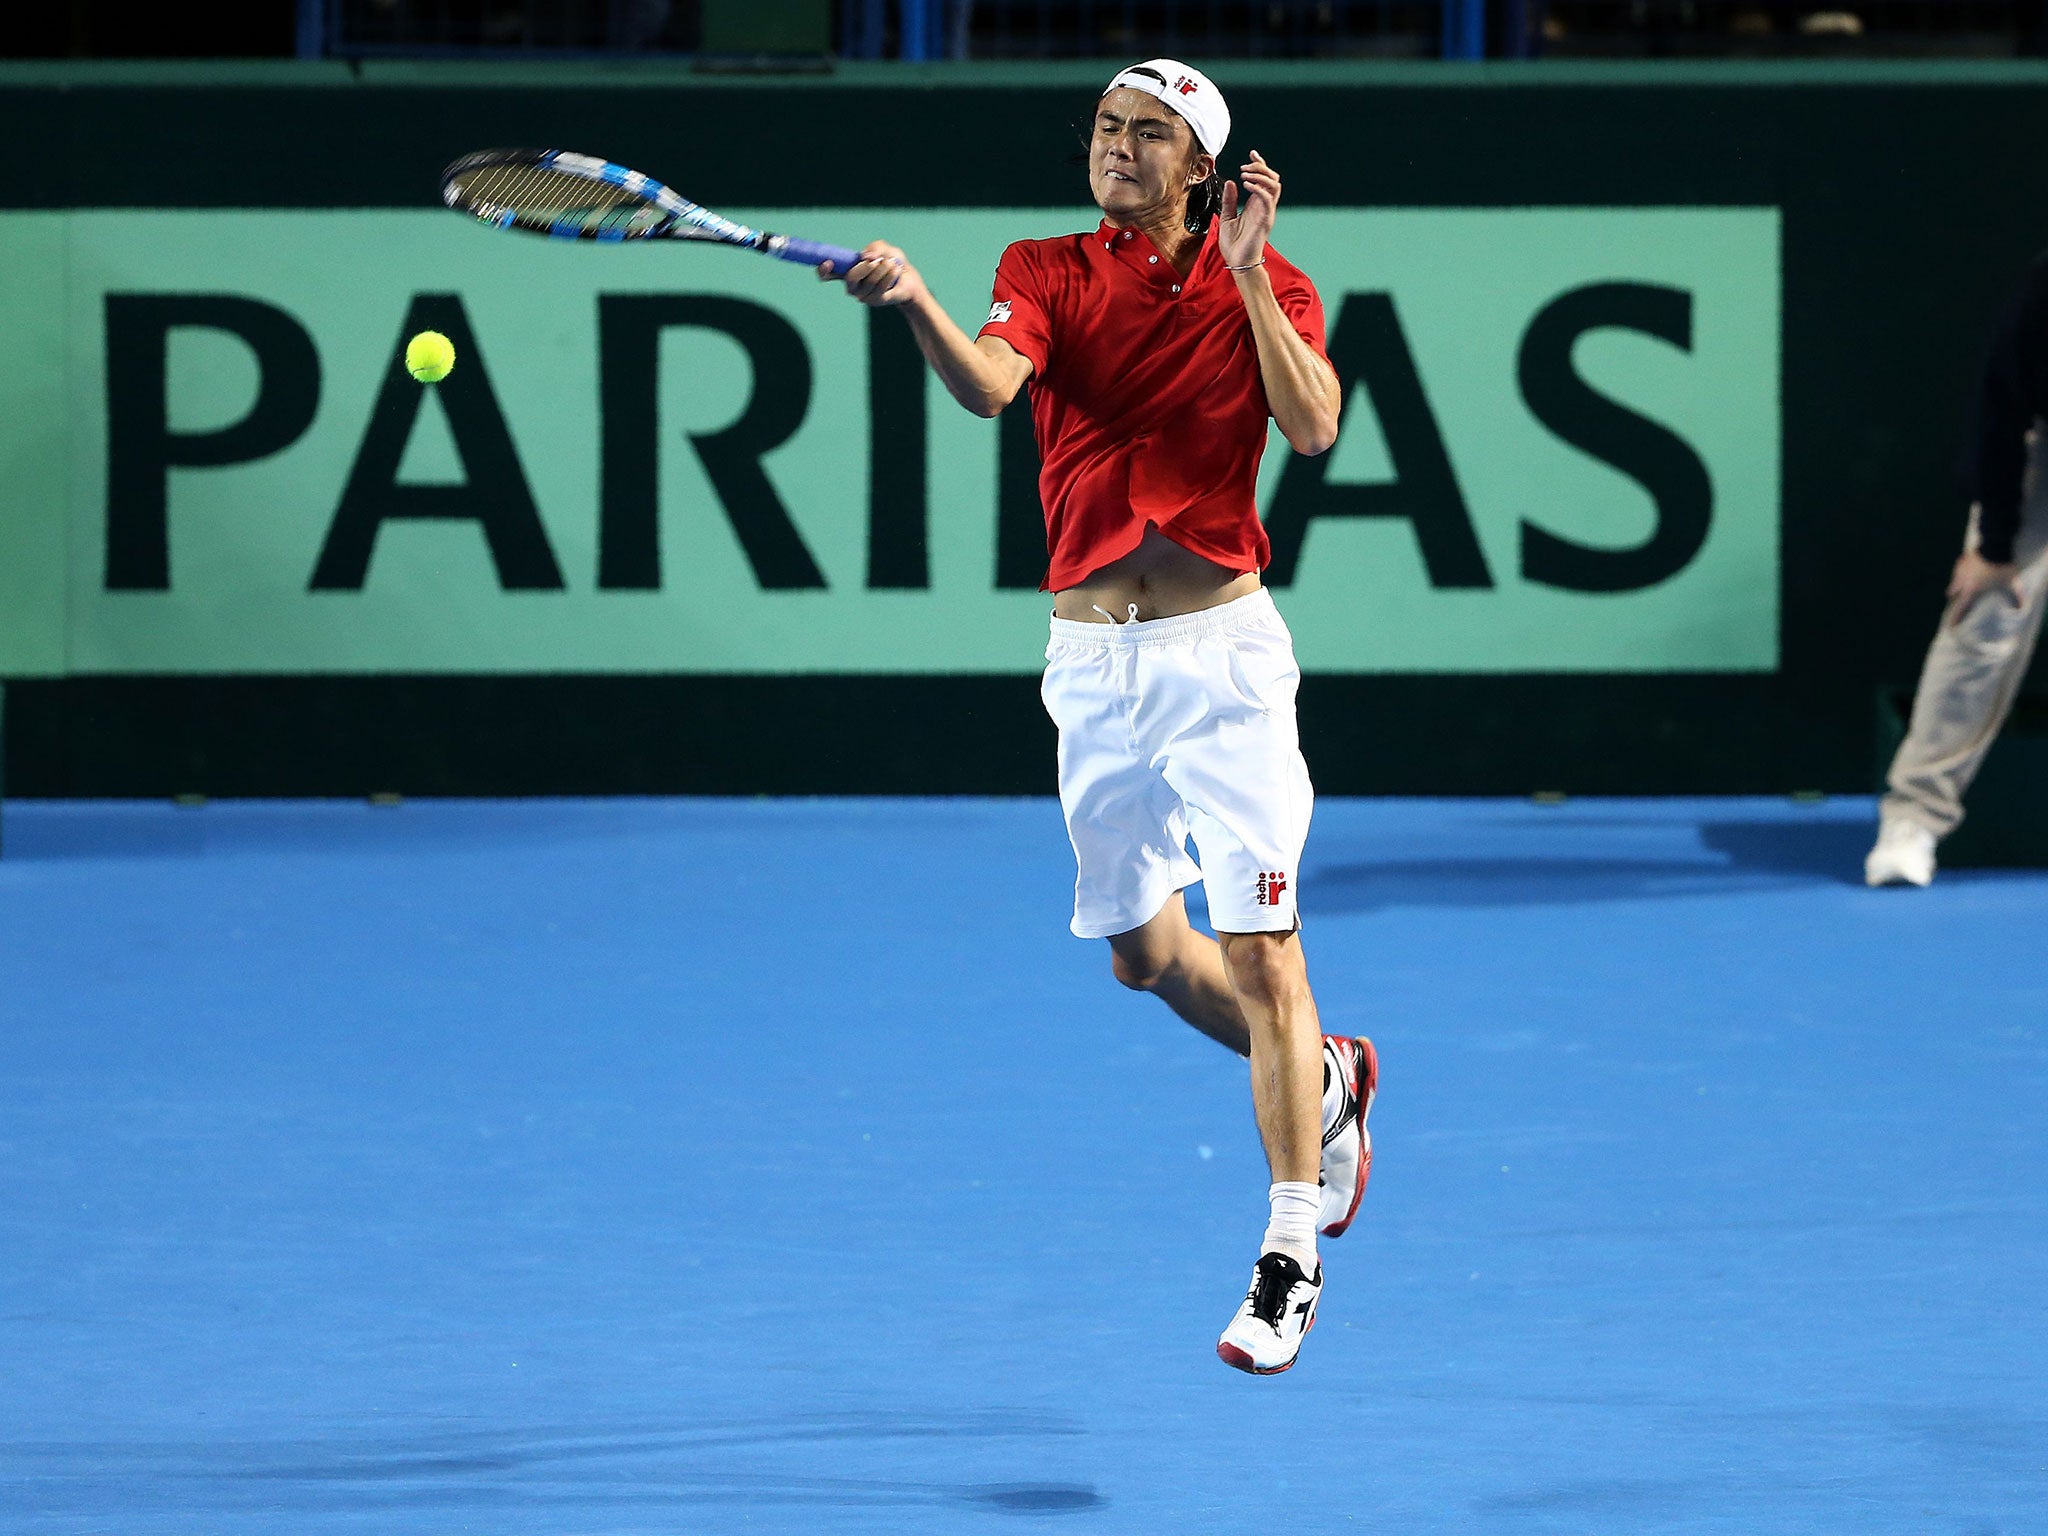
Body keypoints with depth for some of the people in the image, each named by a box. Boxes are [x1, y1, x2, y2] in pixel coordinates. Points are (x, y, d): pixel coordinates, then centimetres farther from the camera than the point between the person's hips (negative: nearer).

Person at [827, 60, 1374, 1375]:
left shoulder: (1264, 283, 0)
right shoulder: (1050, 276, 2)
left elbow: (1314, 426, -17)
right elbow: (987, 384, -20)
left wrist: (1246, 272, -19)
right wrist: (912, 301, -39)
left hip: (1222, 645, -3)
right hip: (1092, 659, 3)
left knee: (1261, 948, -9)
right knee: (1143, 950, 14)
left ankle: (1293, 1255, -3)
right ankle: (1328, 1081, 40)